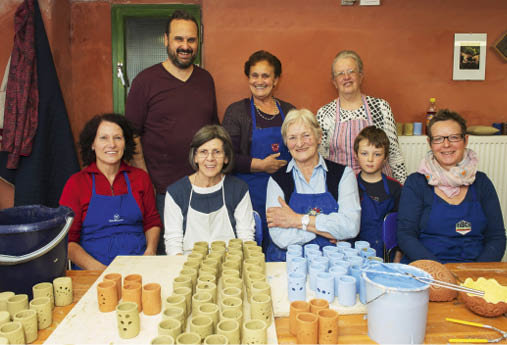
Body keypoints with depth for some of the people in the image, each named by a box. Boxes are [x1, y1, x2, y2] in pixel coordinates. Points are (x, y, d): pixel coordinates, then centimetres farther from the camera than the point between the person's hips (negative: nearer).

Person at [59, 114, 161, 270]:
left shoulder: (140, 178, 11)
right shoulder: (76, 183, 4)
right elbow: (68, 241, 1)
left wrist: (150, 250, -1)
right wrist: (98, 269, -14)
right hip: (92, 270, -2)